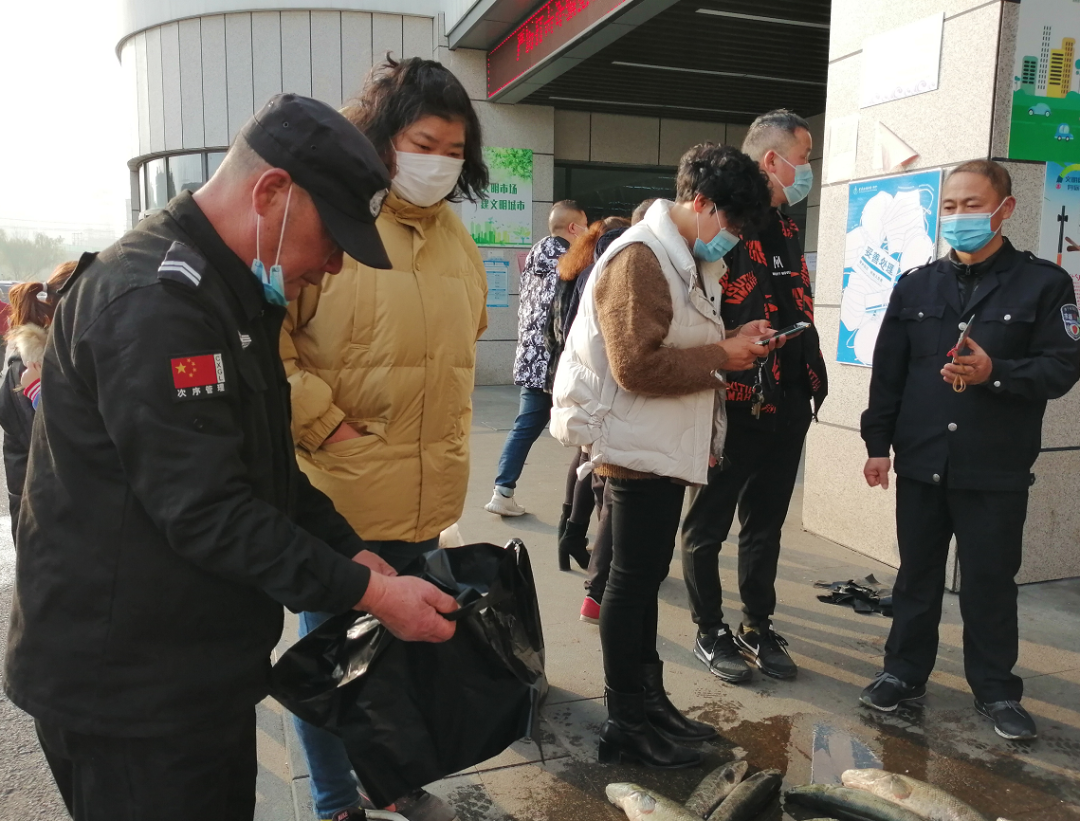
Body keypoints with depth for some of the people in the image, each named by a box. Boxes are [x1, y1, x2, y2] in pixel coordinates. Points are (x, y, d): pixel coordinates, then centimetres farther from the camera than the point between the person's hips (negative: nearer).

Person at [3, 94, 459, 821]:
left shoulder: (236, 293, 9)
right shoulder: (153, 298, -23)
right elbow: (205, 510, -26)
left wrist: (354, 555, 5)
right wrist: (369, 593, -20)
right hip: (127, 688, -9)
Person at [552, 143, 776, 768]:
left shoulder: (692, 261, 15)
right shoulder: (641, 258, -17)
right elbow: (638, 366, -24)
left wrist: (733, 341, 3)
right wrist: (721, 357, -16)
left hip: (667, 446, 10)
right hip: (639, 447, -10)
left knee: (646, 577, 16)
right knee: (634, 580, 0)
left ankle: (649, 699, 30)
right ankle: (626, 724, 14)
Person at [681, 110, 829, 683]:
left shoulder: (785, 229, 15)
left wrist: (811, 380, 12)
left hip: (788, 407, 8)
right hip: (735, 409, -8)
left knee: (766, 527, 18)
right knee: (708, 527, 9)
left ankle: (758, 627, 33)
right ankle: (709, 632, 25)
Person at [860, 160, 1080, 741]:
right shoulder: (916, 285, 8)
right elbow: (887, 370, 7)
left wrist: (995, 372, -22)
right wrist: (877, 442, 4)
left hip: (997, 470, -2)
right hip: (920, 462, 3)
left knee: (990, 582, 8)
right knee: (917, 575, 13)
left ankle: (996, 690, 24)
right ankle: (904, 672, 27)